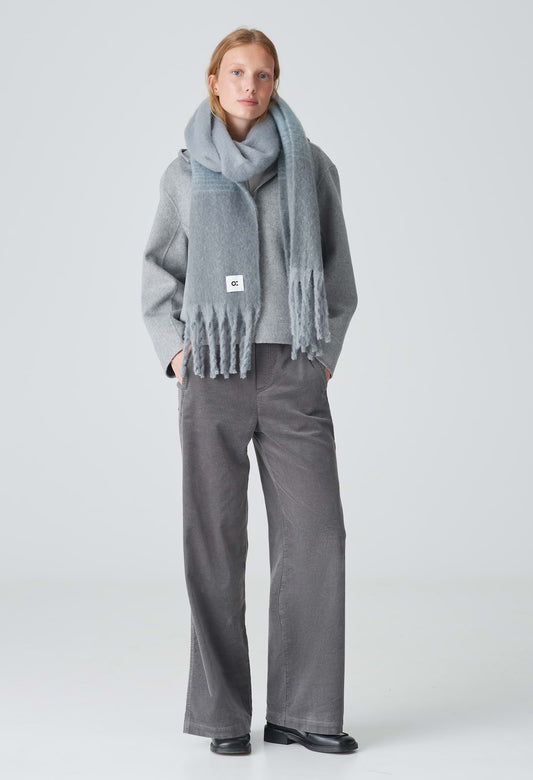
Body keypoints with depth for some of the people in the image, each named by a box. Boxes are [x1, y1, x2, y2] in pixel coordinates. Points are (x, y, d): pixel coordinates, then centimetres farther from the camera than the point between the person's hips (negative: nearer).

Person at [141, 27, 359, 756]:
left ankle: (302, 710, 6)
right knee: (216, 541, -1)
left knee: (315, 534, -5)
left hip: (293, 375, 1)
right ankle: (224, 713, 9)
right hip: (214, 373, 0)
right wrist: (176, 353, 0)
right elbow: (161, 273, 14)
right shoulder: (185, 174, 8)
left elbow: (337, 269, 11)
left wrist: (326, 355, 2)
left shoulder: (311, 165, 6)